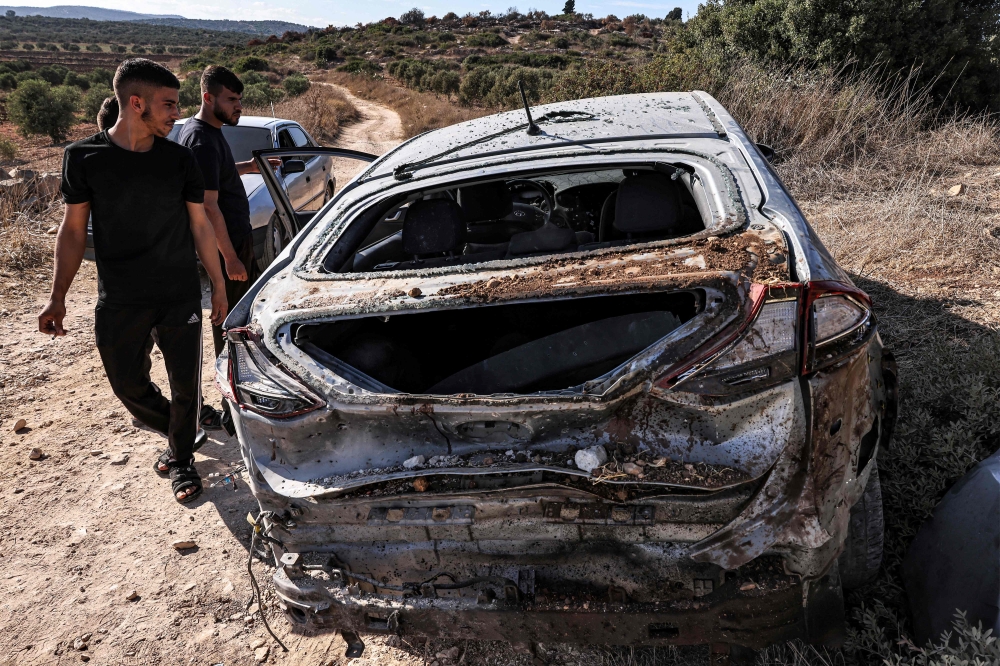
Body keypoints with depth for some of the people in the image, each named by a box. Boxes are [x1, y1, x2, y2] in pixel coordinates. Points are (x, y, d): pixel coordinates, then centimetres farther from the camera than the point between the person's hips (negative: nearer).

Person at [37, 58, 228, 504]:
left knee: (185, 385, 5)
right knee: (129, 386, 8)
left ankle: (181, 458, 27)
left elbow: (200, 226, 6)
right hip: (119, 304, 0)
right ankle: (176, 432, 36)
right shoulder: (84, 157, -3)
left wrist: (219, 286, 6)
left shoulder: (179, 159, 0)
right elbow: (73, 229, 2)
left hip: (181, 297, 1)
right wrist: (57, 298, 0)